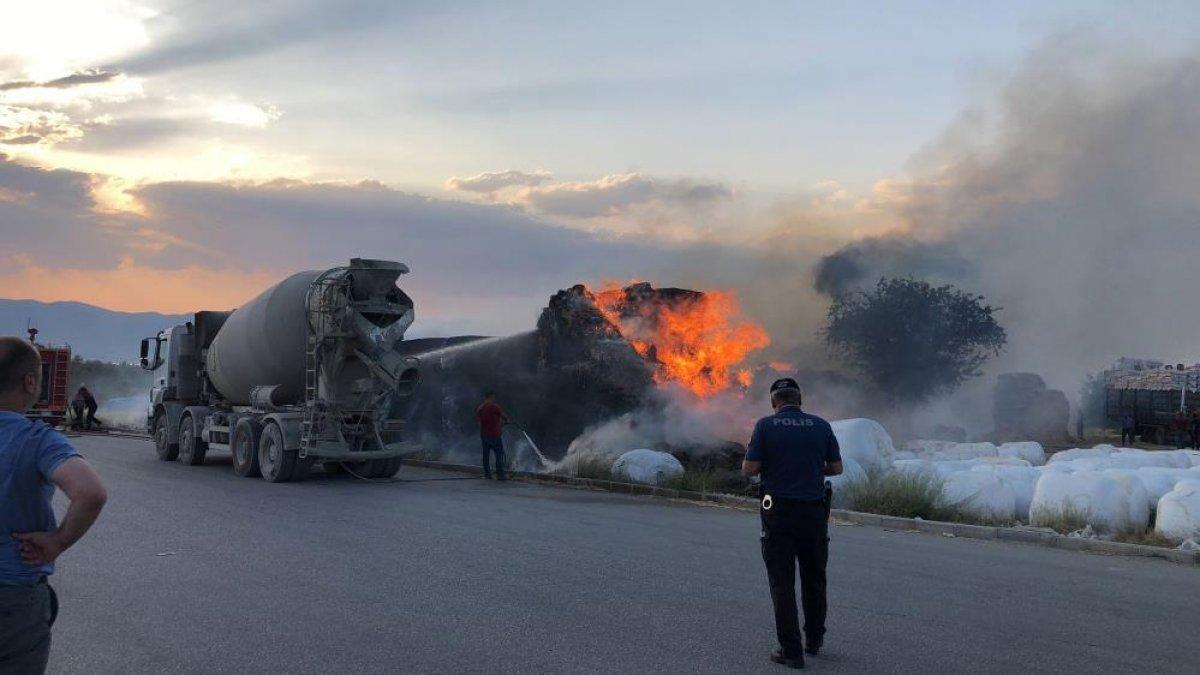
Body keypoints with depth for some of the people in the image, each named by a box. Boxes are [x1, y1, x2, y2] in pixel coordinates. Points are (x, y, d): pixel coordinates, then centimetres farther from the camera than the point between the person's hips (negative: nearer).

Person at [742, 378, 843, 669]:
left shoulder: (766, 426, -5)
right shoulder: (821, 426, 3)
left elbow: (749, 469, -9)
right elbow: (836, 468, 7)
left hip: (778, 511, -3)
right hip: (814, 511, 3)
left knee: (782, 582, 4)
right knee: (814, 579, 20)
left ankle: (791, 650, 2)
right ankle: (814, 639, 32)